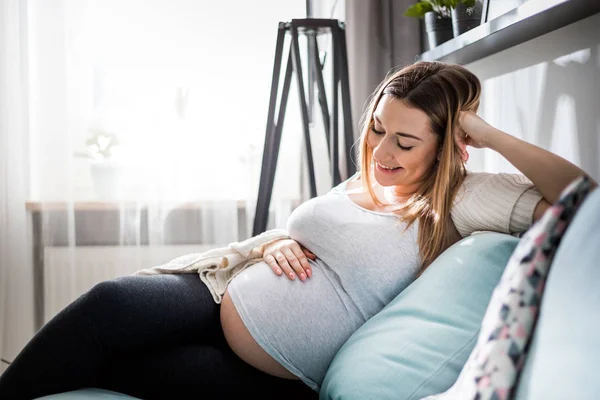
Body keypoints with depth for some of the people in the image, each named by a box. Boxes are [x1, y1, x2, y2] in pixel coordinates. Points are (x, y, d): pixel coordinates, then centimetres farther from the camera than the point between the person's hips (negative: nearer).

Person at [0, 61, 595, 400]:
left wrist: (489, 136, -17)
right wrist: (279, 245, 1)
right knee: (110, 303, -21)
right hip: (223, 300, 6)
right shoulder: (363, 183, 9)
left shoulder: (455, 200, -9)